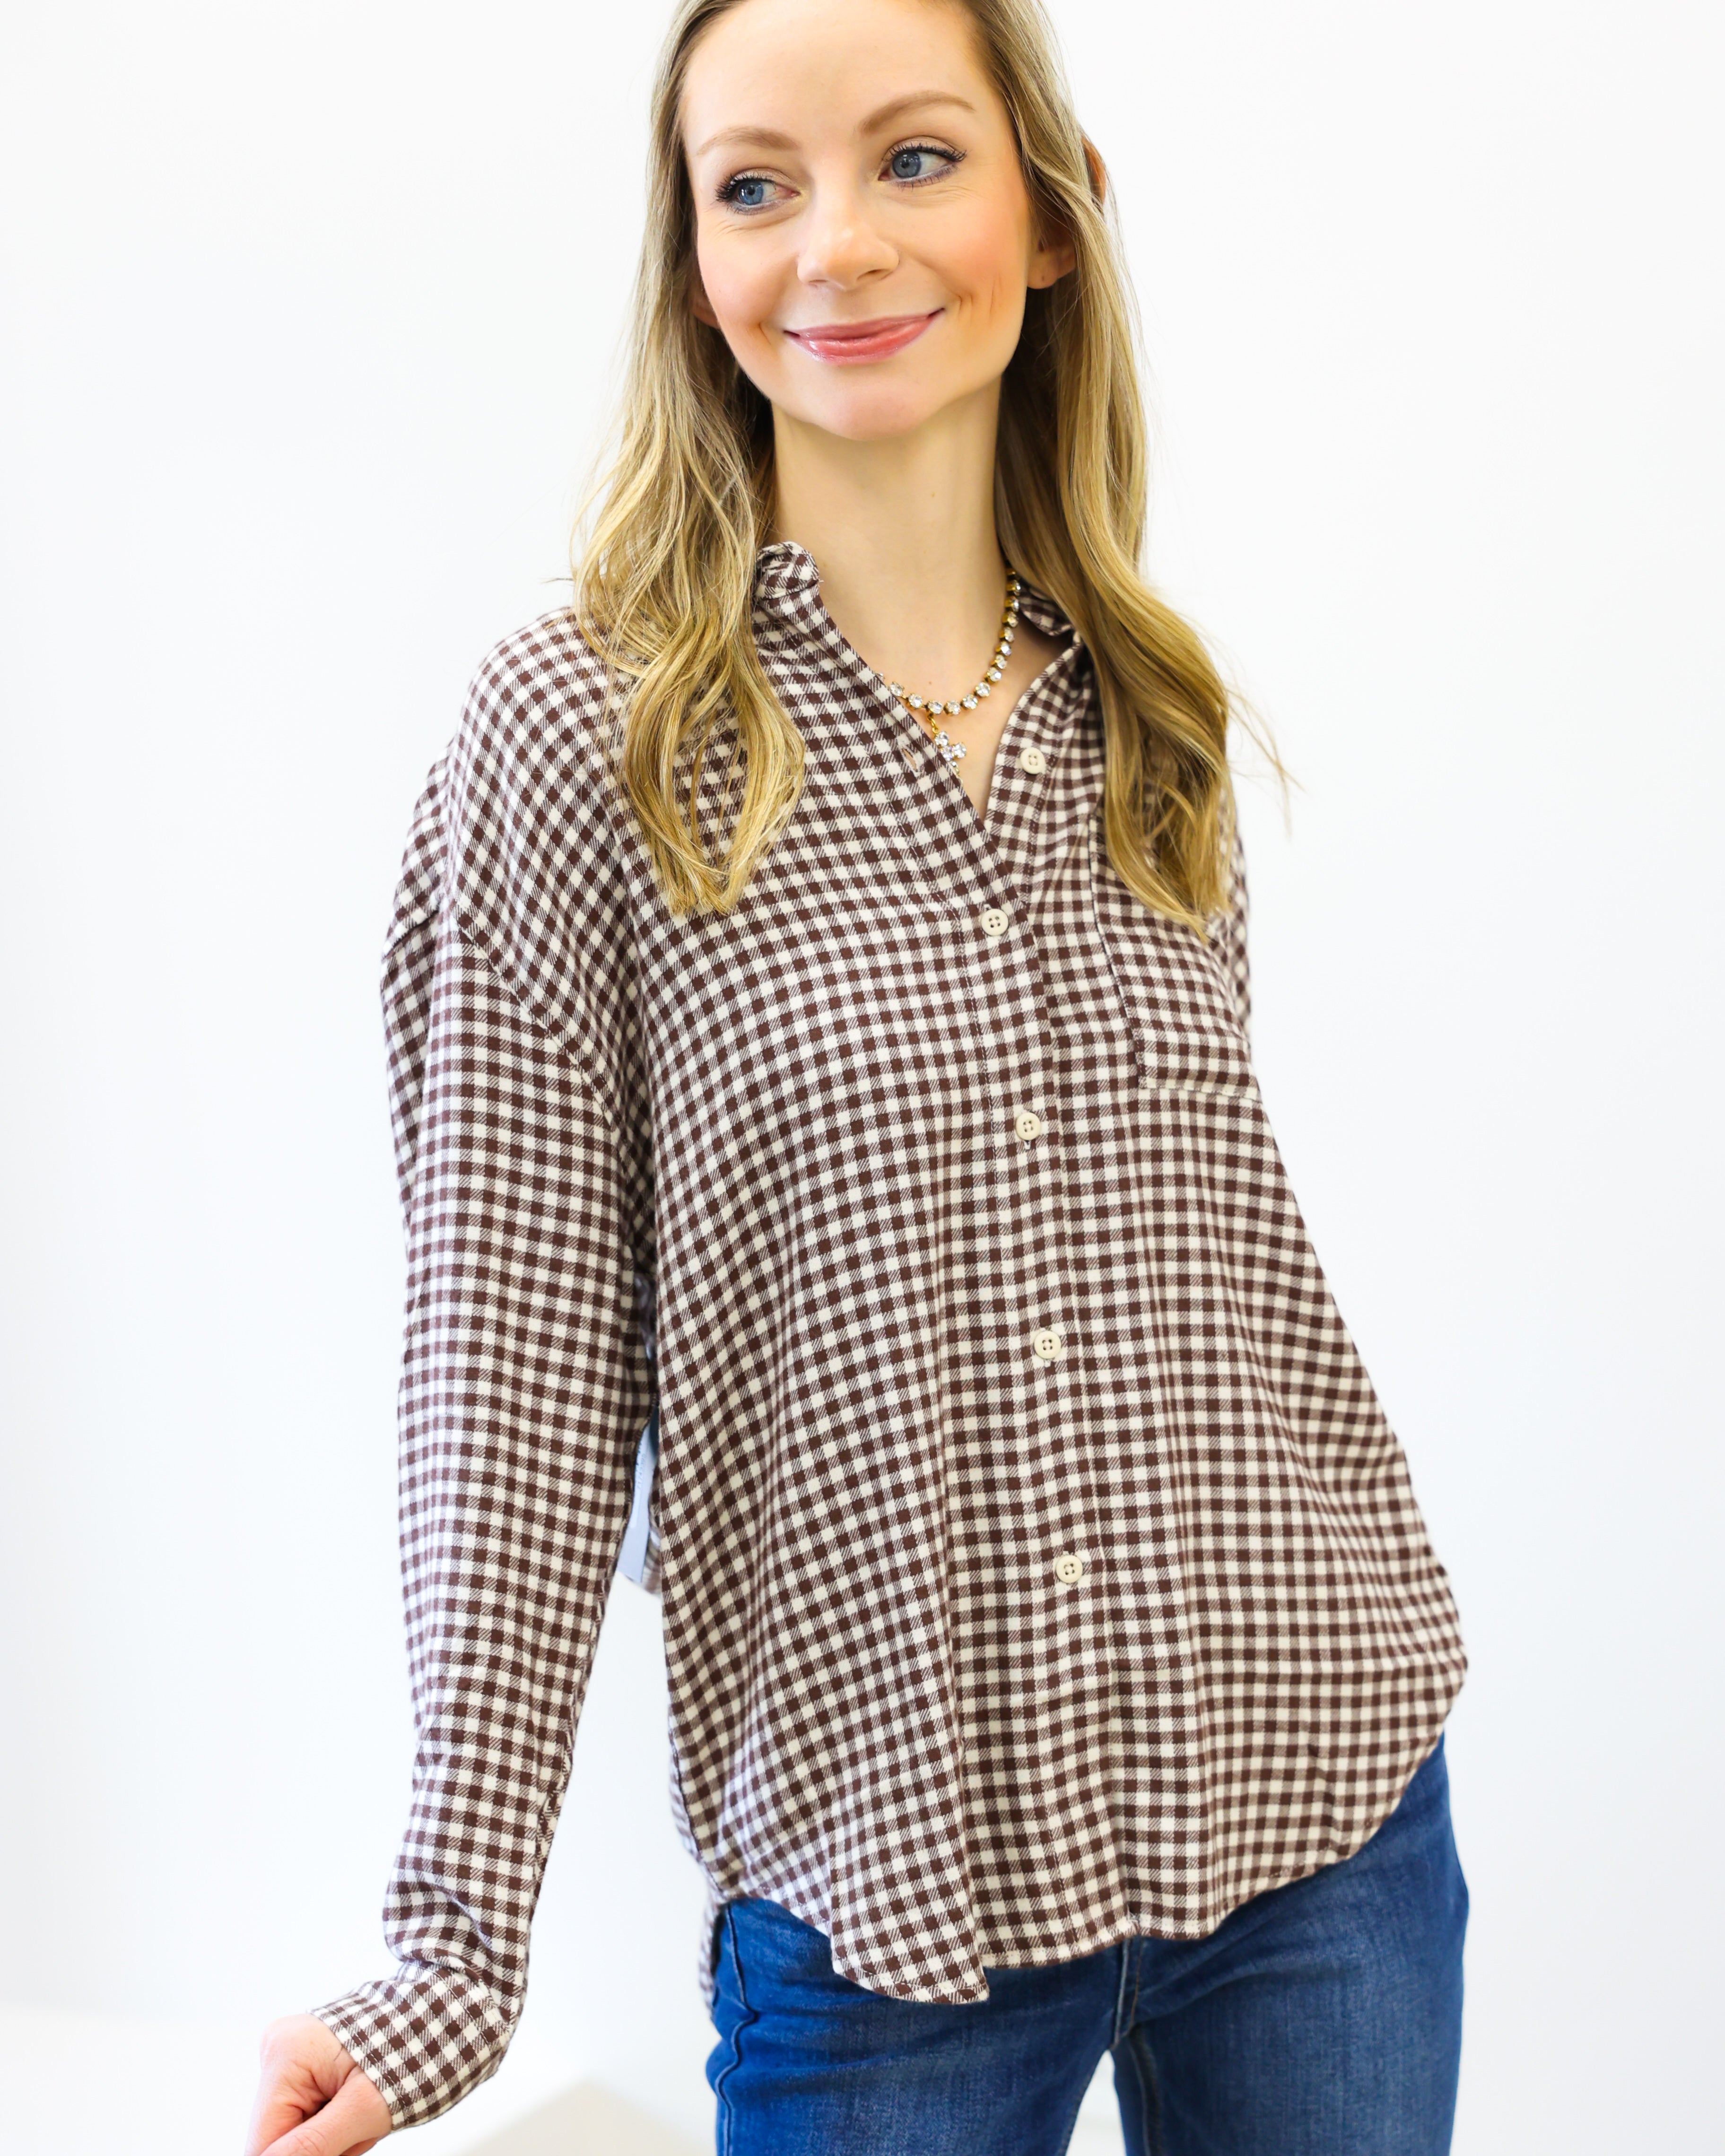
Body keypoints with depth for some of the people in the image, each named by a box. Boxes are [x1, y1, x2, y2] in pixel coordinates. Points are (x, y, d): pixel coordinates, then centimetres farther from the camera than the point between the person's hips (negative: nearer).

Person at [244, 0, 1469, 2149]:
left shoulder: (1153, 720, 5)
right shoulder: (577, 735, -9)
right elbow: (517, 1373, -10)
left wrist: (1362, 1668, 15)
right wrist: (455, 1953, -12)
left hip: (1317, 1808, 4)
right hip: (880, 1874, -4)